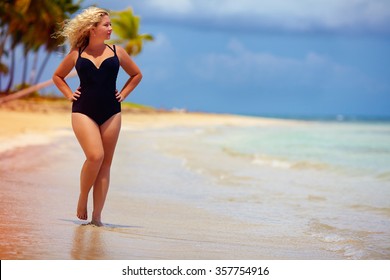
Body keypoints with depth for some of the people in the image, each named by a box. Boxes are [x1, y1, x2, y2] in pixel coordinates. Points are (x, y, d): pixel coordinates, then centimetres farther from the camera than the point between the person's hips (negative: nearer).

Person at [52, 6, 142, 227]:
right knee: (95, 156, -20)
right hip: (83, 111, -2)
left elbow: (137, 75, 21)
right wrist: (69, 94, 7)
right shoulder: (77, 54, 4)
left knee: (105, 163, 1)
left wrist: (123, 94, 10)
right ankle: (82, 198, 5)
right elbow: (58, 77, 20)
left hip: (111, 113, 2)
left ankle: (97, 216, 5)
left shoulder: (117, 52, 7)